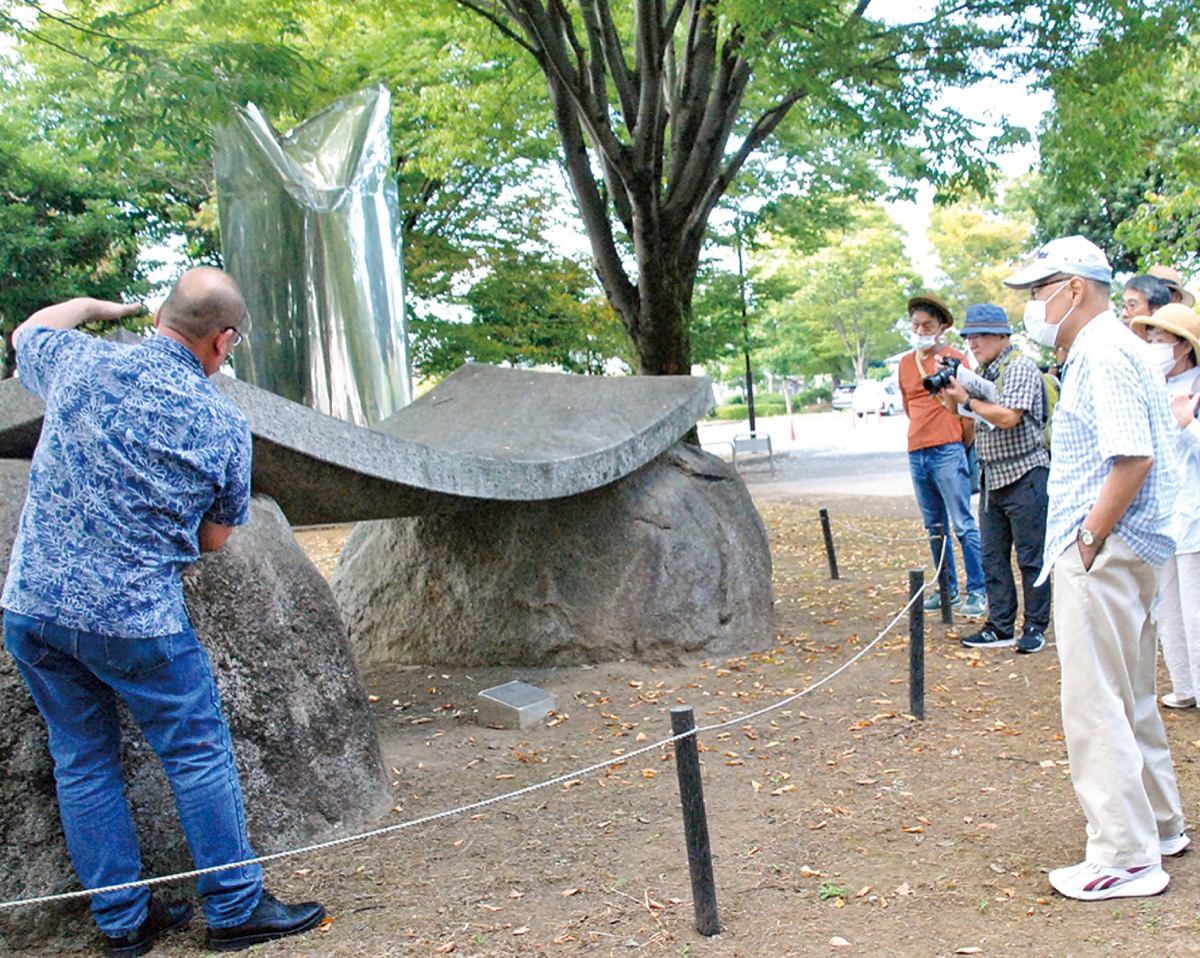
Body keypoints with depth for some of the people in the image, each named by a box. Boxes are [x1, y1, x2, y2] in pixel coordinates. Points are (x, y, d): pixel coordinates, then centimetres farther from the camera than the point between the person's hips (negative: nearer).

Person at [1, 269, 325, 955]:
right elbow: (216, 538, 4)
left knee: (83, 763, 15)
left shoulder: (81, 365, -1)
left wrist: (99, 306, 37)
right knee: (200, 757, 10)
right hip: (136, 619, -4)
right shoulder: (224, 425, -7)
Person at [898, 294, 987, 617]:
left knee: (963, 525, -6)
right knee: (934, 527, 11)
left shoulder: (953, 358, -3)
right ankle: (948, 590, 18)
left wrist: (965, 447, 0)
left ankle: (978, 591, -2)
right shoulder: (905, 363, 15)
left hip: (948, 451, -6)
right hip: (916, 453, 6)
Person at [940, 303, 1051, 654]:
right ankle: (1001, 628, 14)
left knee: (1030, 556, -1)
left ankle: (1035, 628, 8)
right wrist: (951, 395, 5)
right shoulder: (981, 373, 14)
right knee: (993, 557, 8)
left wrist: (967, 399, -13)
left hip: (1024, 476, -8)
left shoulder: (1020, 368, -10)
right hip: (992, 477, 8)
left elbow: (1008, 417, -23)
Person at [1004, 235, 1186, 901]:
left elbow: (1133, 457, -26)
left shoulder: (1104, 354, -16)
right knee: (1129, 697, 21)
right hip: (1110, 552, 11)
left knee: (1097, 705, -4)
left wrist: (1088, 538, -20)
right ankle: (1159, 825, 34)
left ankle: (1125, 858, 4)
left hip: (1101, 555, -11)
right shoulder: (1100, 350, 17)